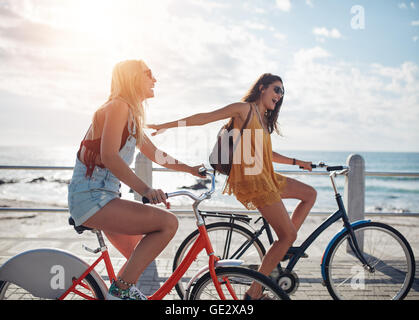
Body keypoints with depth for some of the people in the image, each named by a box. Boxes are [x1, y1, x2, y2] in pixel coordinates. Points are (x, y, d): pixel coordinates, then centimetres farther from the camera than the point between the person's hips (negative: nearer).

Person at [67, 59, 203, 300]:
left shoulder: (132, 115, 17)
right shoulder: (118, 106, -12)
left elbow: (155, 154, 26)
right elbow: (109, 156, -25)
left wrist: (189, 168, 28)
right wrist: (145, 189, -34)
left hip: (101, 197, 10)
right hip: (91, 198, -10)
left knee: (141, 257, 17)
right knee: (169, 222, -19)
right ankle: (122, 289, -13)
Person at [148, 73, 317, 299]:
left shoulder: (262, 120, 22)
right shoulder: (245, 108, -5)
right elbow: (204, 118, -9)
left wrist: (297, 162, 29)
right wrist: (166, 125, -12)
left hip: (265, 177, 10)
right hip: (252, 180, -10)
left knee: (310, 194, 19)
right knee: (288, 235, -6)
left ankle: (283, 250, 15)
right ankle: (254, 292, 0)